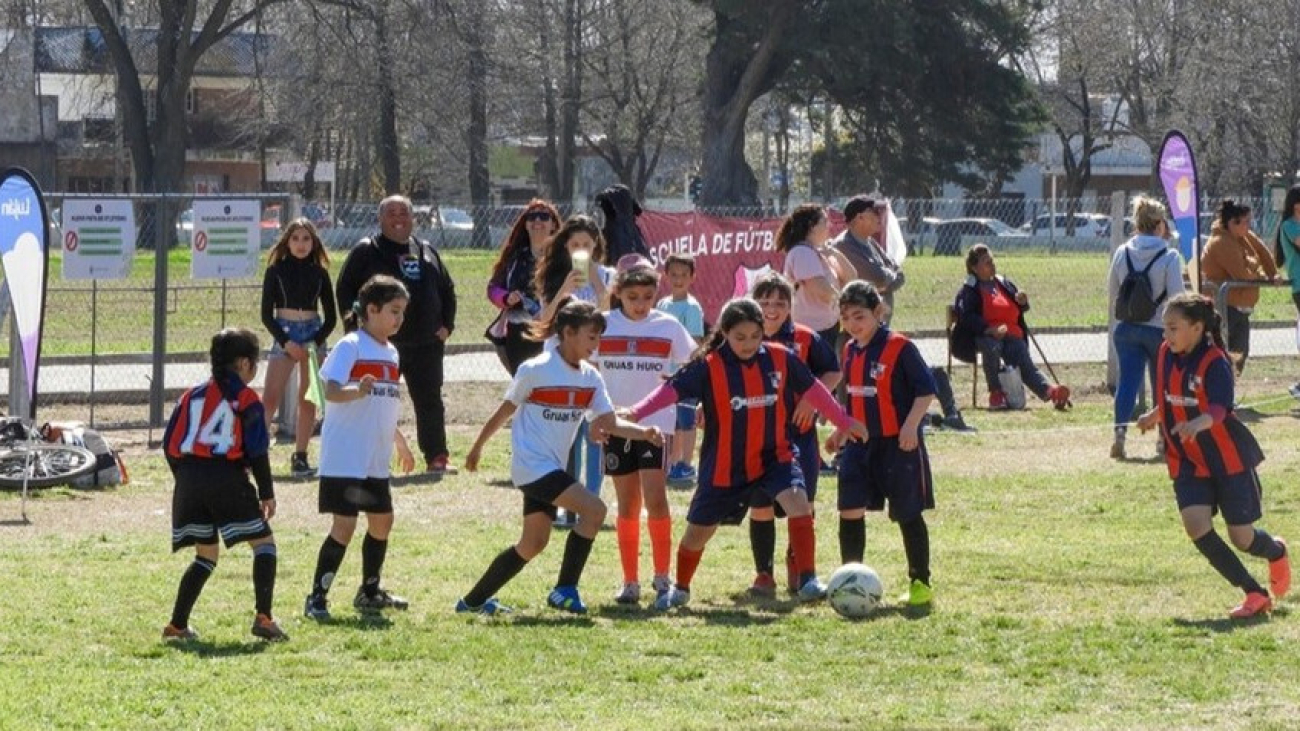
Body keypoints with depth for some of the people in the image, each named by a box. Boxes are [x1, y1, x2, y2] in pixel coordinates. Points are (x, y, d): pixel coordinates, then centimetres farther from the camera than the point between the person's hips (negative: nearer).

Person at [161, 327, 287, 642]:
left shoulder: (192, 395, 17)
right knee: (264, 542, 5)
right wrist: (267, 493, 3)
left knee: (206, 555, 17)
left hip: (189, 479, 5)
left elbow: (170, 444, 13)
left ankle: (177, 624, 10)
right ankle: (263, 617, -9)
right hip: (227, 479, -5)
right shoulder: (246, 399, 1)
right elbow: (257, 450, -4)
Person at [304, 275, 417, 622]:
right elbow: (331, 390, -26)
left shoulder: (391, 353, 13)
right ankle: (316, 598, -3)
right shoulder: (351, 346, -11)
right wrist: (357, 390, -45)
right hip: (344, 459, -8)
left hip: (375, 461, 8)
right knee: (344, 525, -10)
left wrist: (401, 443, 33)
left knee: (382, 520, 14)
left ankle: (370, 592, 31)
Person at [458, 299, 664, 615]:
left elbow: (610, 423, 2)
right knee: (594, 509, -19)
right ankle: (564, 589, -11)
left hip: (552, 468, 8)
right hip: (532, 465, -8)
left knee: (533, 544, 12)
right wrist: (477, 446, 7)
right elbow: (505, 410, -2)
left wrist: (644, 432, -15)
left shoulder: (590, 378, 6)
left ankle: (474, 600, 24)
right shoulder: (535, 370, -13)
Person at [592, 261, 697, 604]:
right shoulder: (604, 325, 1)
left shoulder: (668, 327, 0)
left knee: (655, 498, -12)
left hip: (656, 424, -1)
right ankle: (630, 582, 13)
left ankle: (662, 575, 2)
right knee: (627, 504, 6)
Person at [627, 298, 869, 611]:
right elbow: (672, 389, -21)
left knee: (798, 502, -26)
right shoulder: (708, 366, -14)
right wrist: (635, 413, -35)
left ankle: (808, 580, -20)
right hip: (723, 465, -1)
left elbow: (812, 388, 7)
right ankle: (680, 590, 38)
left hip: (774, 456, 1)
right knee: (699, 529, 12)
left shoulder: (781, 359, -6)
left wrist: (844, 422, 15)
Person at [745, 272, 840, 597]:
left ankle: (797, 563, 26)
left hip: (799, 432, 0)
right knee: (760, 507, -1)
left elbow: (833, 373, 8)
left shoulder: (806, 340, -1)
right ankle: (764, 575, 10)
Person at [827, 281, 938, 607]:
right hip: (860, 444, 6)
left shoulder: (899, 347, -13)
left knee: (908, 515, 3)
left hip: (897, 445, -6)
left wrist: (911, 425, -21)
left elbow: (926, 389, -13)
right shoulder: (851, 351, 9)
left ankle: (920, 583, 13)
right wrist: (841, 430, 19)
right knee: (850, 512, -1)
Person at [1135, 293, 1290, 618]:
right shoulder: (1167, 354, -1)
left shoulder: (1215, 363, -20)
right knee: (1196, 525, -16)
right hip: (1188, 461, 5)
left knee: (1242, 538, 0)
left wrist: (1199, 423, -56)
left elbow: (1219, 408, -37)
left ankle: (1277, 553, 39)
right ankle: (1255, 594, -6)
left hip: (1229, 458, -5)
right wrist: (1155, 417, 35)